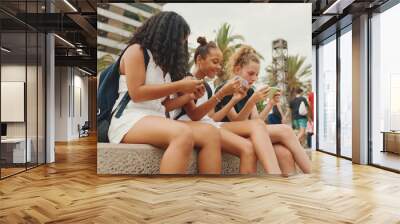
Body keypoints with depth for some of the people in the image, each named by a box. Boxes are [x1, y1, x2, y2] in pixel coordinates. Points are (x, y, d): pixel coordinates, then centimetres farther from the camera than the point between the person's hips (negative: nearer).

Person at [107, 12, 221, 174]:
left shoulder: (163, 62, 24)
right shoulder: (136, 51, 3)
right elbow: (136, 93, -11)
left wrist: (188, 93, 8)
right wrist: (178, 86, -8)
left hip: (156, 119, 7)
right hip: (130, 120, -7)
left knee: (210, 133, -18)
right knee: (183, 134, -37)